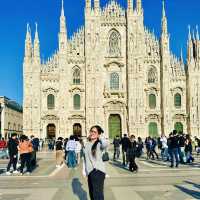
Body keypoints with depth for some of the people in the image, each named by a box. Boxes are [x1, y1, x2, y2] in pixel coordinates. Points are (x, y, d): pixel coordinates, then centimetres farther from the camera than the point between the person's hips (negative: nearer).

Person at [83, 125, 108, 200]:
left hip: (98, 171, -8)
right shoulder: (87, 144, 12)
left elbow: (105, 144, -34)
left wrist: (100, 137, -18)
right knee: (92, 193, 18)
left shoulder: (99, 144, -9)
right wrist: (84, 170, 16)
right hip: (90, 171, 8)